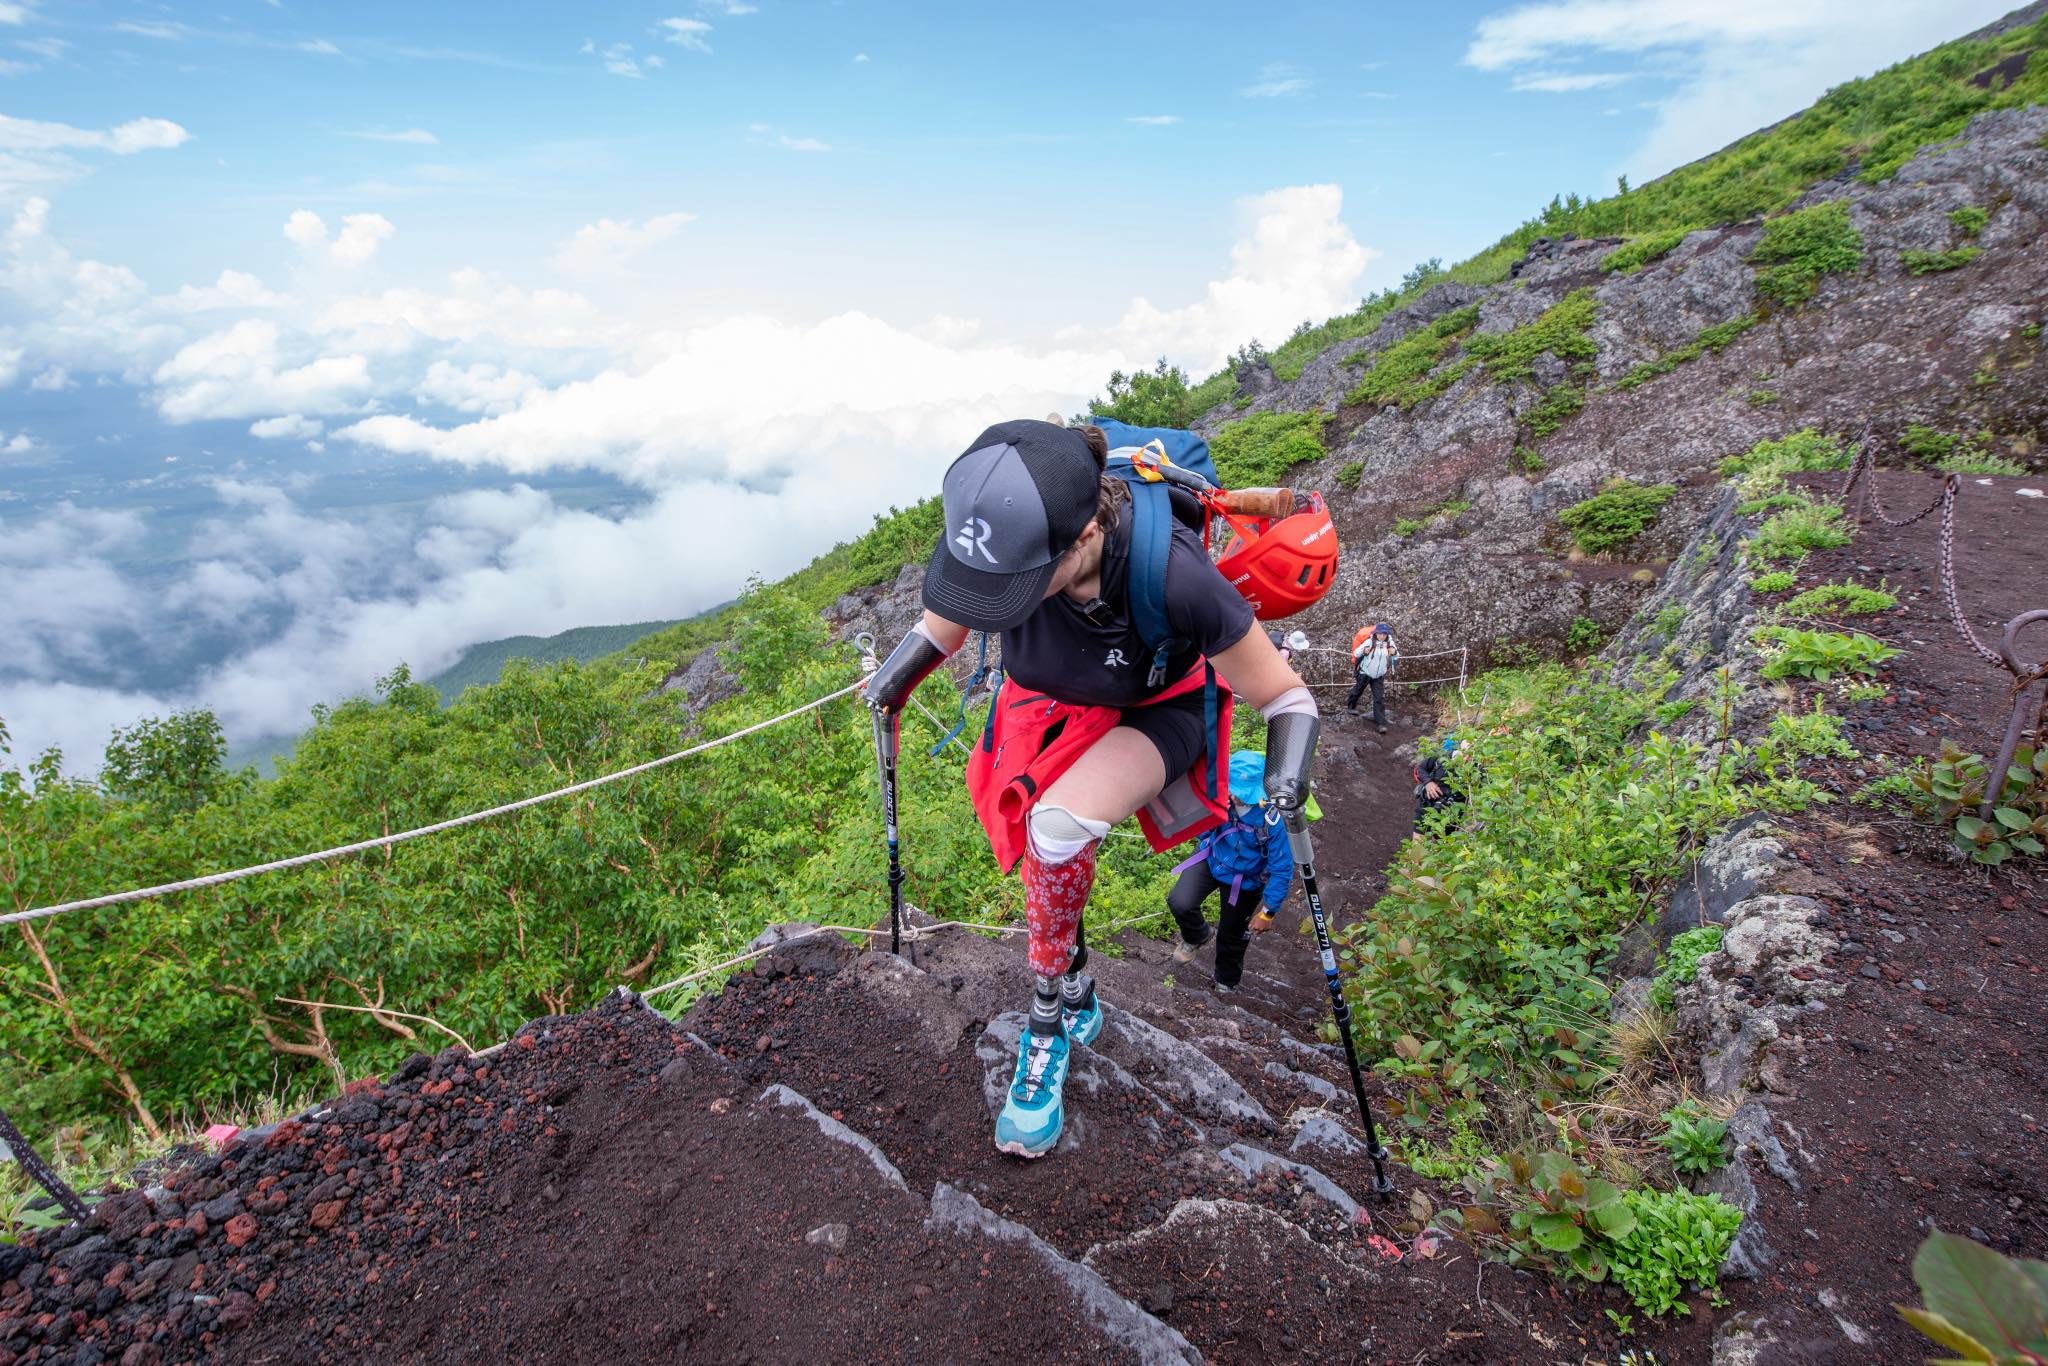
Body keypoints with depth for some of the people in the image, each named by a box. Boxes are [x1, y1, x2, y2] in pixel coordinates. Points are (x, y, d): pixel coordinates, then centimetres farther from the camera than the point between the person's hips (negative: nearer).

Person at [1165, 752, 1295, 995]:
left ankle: (1227, 981, 51)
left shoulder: (1274, 819, -37)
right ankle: (1196, 937, 19)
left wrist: (1267, 912, -18)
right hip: (1212, 859, 2)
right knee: (1179, 903, -19)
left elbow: (1282, 870, -24)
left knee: (1232, 934, 17)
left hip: (1245, 879, -2)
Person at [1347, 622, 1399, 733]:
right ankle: (1350, 706, 48)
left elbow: (1396, 658, 5)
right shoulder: (1370, 641, -16)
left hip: (1379, 676, 2)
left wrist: (1395, 652, -18)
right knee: (1357, 690, 18)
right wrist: (1364, 650, -39)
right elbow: (1356, 653, -17)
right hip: (1365, 673, -2)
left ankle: (1380, 723, -5)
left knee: (1379, 699, -5)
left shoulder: (1389, 643, -5)